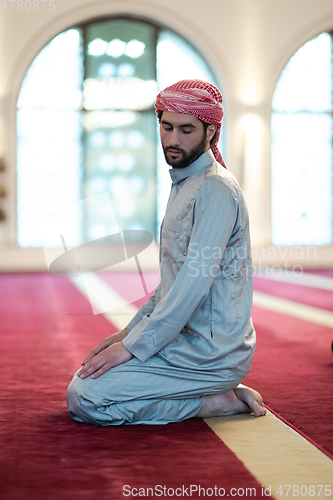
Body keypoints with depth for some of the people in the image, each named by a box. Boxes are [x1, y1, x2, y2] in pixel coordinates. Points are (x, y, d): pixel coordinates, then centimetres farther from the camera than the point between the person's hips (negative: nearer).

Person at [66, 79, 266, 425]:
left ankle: (215, 401, -5)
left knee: (84, 398, -15)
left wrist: (133, 346, -19)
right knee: (87, 374, 13)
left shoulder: (216, 189, -16)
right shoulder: (184, 184, 17)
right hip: (186, 336, 10)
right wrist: (131, 330, 15)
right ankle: (217, 391, 10)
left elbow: (196, 281, -23)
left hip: (210, 352, -10)